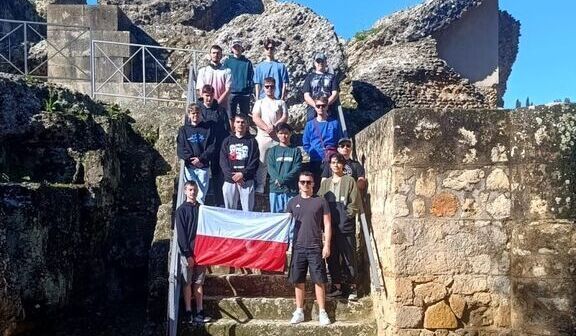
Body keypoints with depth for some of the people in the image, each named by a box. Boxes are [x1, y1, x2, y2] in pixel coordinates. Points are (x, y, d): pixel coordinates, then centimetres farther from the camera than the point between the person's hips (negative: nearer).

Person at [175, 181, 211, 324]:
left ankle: (199, 312, 9)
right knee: (187, 282, 1)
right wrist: (188, 254, -13)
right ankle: (188, 313, 5)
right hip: (187, 252, -4)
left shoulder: (201, 208, 12)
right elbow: (181, 233, -6)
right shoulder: (182, 209, -1)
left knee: (199, 282, 6)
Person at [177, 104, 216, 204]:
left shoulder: (208, 128, 7)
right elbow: (180, 149, 2)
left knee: (202, 194, 1)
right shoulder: (184, 130, 9)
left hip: (203, 166, -1)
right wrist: (191, 159, -11)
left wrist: (201, 159, -12)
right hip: (189, 167, 1)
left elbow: (212, 147, -1)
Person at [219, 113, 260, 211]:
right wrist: (232, 175, -10)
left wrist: (243, 174, -13)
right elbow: (223, 161, 4)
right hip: (229, 180, 2)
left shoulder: (252, 141, 9)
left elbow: (254, 161, 0)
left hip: (247, 181, -2)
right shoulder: (227, 141, 13)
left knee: (248, 210, -3)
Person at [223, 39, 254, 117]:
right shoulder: (227, 61, 7)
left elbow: (251, 77, 6)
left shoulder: (247, 62, 8)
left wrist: (250, 90, -3)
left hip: (245, 93, 1)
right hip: (231, 93, -1)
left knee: (245, 115, 7)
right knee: (231, 115, 2)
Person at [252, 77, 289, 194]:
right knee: (261, 162, -2)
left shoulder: (281, 103, 15)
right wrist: (267, 128, -13)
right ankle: (259, 187, 3)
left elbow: (285, 118, 2)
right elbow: (255, 118, 1)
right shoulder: (259, 102, 15)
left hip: (277, 137, 0)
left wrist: (274, 126, -15)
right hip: (262, 136, 0)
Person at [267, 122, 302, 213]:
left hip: (291, 189, -1)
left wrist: (282, 180, -14)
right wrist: (277, 179, -17)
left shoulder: (296, 150, 7)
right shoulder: (272, 151, 12)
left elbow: (297, 168, -3)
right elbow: (270, 168, 2)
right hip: (275, 189, 1)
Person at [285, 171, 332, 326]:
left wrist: (327, 245, -4)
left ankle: (322, 312, 9)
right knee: (298, 281, 6)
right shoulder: (293, 202, 8)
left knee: (319, 280, 0)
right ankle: (299, 311, 17)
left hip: (316, 247, -2)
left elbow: (327, 224, 2)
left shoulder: (320, 201, 3)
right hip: (298, 247, 2)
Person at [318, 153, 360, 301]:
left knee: (349, 257, -2)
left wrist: (346, 216, -8)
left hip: (345, 226, -4)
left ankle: (352, 287, 7)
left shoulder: (349, 181, 2)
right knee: (332, 257, 8)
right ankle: (336, 286, 19)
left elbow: (354, 203, -3)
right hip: (330, 226, 5)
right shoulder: (326, 183, 15)